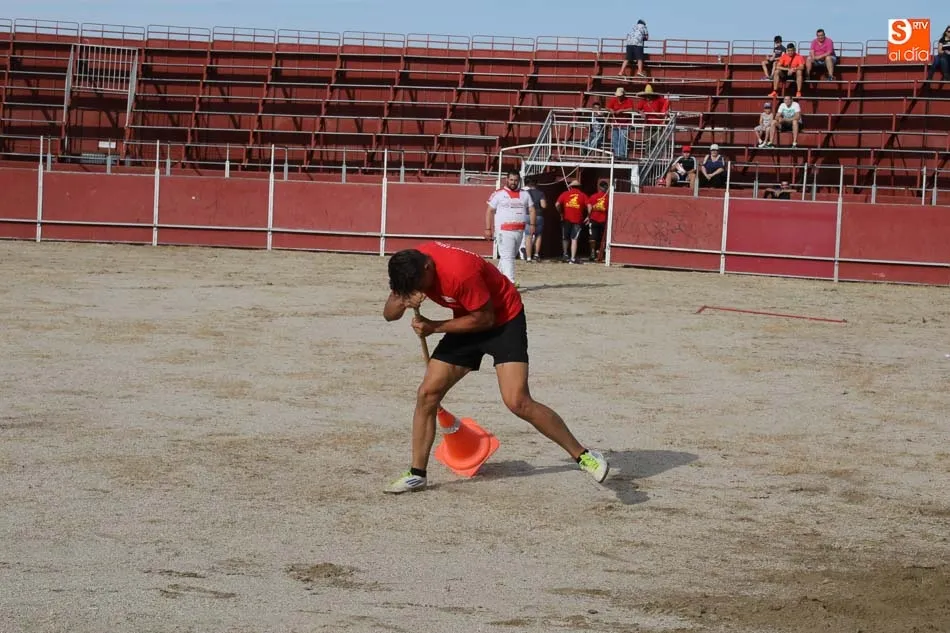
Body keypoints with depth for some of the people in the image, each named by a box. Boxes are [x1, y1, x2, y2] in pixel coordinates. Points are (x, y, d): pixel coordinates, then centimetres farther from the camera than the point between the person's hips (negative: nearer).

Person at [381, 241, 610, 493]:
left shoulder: (460, 271, -34)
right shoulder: (410, 265, -13)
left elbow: (485, 319, -23)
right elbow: (388, 313, -4)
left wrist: (434, 327, -22)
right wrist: (406, 301, -27)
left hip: (504, 320, -7)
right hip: (468, 322, 7)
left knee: (517, 401, -21)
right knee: (427, 394, -1)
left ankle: (583, 455, -10)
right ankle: (417, 474, 11)